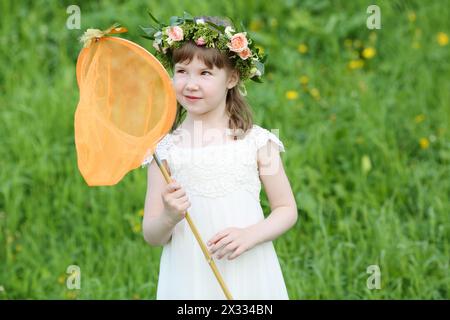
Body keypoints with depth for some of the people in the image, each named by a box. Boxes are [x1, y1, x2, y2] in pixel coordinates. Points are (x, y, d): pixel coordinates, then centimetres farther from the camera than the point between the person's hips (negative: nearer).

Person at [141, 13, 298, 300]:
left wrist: (250, 235, -13)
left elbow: (287, 210, 3)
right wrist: (169, 218, -20)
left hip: (249, 278, 0)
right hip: (189, 280, 0)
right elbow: (152, 236, 0)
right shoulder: (165, 149, -1)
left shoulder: (257, 141, -3)